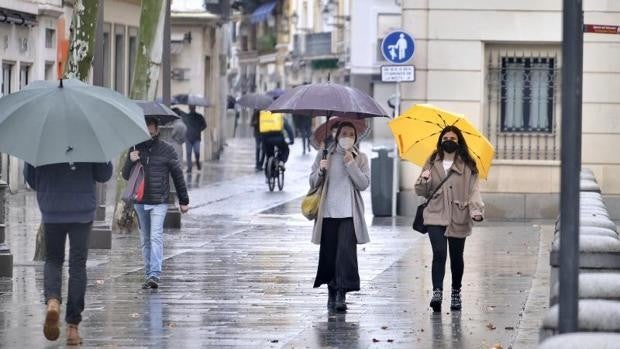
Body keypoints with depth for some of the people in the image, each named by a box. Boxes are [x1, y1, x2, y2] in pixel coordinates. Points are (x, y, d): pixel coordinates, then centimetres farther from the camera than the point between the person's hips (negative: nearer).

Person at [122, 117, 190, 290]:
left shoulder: (167, 150, 0)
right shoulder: (135, 149, 7)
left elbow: (178, 176, 6)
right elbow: (126, 176, 9)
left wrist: (183, 201, 8)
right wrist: (130, 162, -12)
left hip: (159, 202, -4)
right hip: (139, 202, 4)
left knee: (156, 237, -14)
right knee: (145, 240, 9)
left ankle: (154, 275, -20)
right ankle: (148, 274, 16)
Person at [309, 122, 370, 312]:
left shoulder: (360, 158, 8)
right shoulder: (324, 155, 9)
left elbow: (364, 184, -3)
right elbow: (313, 182, 8)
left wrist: (351, 164, -11)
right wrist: (321, 171, -13)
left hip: (349, 213, -2)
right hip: (328, 212, 2)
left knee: (346, 252, -13)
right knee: (329, 254, 5)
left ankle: (341, 296, -17)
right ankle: (331, 293, 17)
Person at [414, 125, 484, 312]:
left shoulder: (467, 166, 4)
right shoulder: (432, 164, 10)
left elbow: (473, 190, -3)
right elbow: (421, 191, 12)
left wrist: (477, 210, -19)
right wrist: (424, 181, -11)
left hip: (458, 219, 0)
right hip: (436, 217, 0)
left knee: (456, 257, 9)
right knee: (439, 253, -16)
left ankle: (456, 293, 27)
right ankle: (437, 293, -23)